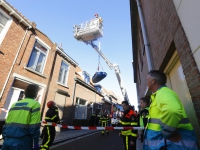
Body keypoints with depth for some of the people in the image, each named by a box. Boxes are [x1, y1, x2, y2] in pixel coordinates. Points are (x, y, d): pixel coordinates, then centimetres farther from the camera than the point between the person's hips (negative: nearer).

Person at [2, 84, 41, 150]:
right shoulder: (35, 104, -8)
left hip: (8, 141, 6)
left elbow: (6, 124, 14)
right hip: (22, 142, -6)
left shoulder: (14, 104, 13)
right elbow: (34, 127, -13)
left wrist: (6, 139, 21)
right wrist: (36, 144, -4)